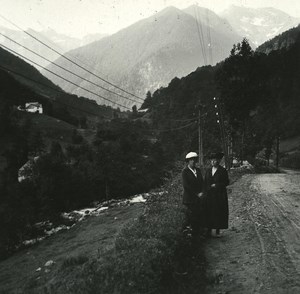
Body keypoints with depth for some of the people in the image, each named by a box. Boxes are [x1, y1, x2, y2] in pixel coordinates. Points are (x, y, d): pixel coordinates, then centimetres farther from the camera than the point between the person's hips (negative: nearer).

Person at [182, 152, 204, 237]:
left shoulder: (198, 170, 13)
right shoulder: (185, 172, -7)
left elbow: (201, 182, 15)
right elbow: (186, 186, -12)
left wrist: (201, 192, -2)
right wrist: (196, 194, -12)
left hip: (199, 198, 6)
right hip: (190, 199, -6)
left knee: (200, 216, 5)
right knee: (192, 218, -3)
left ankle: (198, 233, 17)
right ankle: (193, 236, 7)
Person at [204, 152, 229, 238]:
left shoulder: (223, 171, -3)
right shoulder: (208, 171, 10)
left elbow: (227, 182, -4)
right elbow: (205, 183, 13)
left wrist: (216, 185, -13)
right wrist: (206, 192, 1)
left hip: (219, 196, -3)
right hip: (209, 196, 4)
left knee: (219, 213, 0)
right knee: (209, 213, 3)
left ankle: (218, 231, 10)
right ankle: (209, 230, 11)